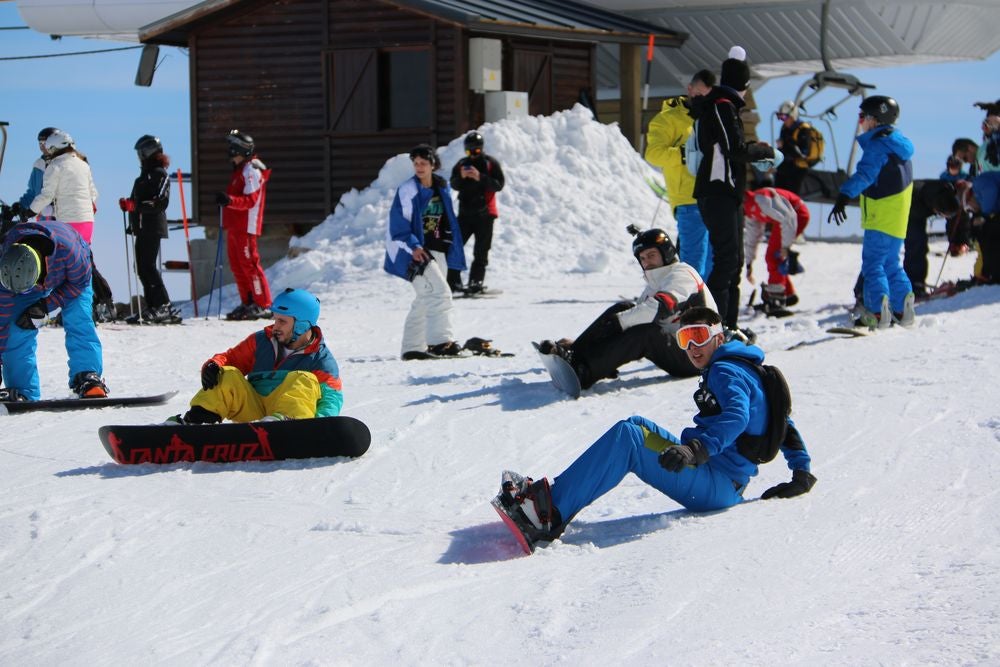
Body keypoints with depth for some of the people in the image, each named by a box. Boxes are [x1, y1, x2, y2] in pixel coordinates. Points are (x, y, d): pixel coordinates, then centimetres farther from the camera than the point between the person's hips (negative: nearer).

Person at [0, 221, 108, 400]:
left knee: (79, 322, -24)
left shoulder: (67, 250, -46)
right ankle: (22, 393, -6)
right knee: (17, 332, -13)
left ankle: (87, 379, -22)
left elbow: (79, 282, -24)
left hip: (71, 278, -2)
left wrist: (46, 306, -30)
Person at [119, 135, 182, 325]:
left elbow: (161, 202, -19)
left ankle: (165, 307, -15)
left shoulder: (159, 174, -9)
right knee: (141, 266, 8)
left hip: (153, 228, -10)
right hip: (143, 228, 10)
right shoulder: (146, 174, 20)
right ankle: (153, 308, 10)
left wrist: (136, 205, -26)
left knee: (147, 266, -14)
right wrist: (128, 204, 12)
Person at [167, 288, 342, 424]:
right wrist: (214, 365, -5)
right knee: (228, 376, -12)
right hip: (253, 412, 4)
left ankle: (281, 421, -54)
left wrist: (319, 419, -33)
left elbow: (331, 396, -9)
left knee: (303, 380, -29)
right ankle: (194, 420, -24)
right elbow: (230, 358, 21)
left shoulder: (321, 361, 2)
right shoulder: (261, 341, 17)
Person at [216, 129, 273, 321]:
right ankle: (248, 303, 15)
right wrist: (225, 201, 19)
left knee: (249, 264, -11)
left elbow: (250, 200, -21)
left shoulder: (251, 170, -11)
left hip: (245, 226, -10)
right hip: (235, 226, 10)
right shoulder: (240, 169, 21)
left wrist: (230, 200, -33)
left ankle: (263, 305, -11)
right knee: (237, 265, 10)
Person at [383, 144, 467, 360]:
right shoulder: (407, 190, -8)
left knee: (425, 299, 11)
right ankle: (440, 341, -24)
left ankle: (412, 347, 18)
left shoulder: (442, 188, 11)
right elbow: (398, 224, -12)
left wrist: (450, 249, 14)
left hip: (437, 252, 7)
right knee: (440, 292, -20)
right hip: (416, 252, -7)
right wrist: (412, 246, -23)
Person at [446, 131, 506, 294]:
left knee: (481, 251, -2)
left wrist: (480, 178, -21)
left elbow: (499, 184, -9)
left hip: (484, 213, -3)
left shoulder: (491, 163, -1)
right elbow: (454, 186, 5)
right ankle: (453, 281, 0)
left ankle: (476, 282, 1)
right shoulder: (461, 164, 9)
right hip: (465, 212, 3)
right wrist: (461, 177, -16)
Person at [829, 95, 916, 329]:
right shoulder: (897, 143, 16)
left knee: (873, 263, -9)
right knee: (891, 264, 18)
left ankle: (877, 311, -18)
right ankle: (903, 308, 15)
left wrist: (844, 196, -39)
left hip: (880, 219, -9)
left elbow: (865, 174, -30)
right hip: (897, 220, 9)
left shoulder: (878, 145, -14)